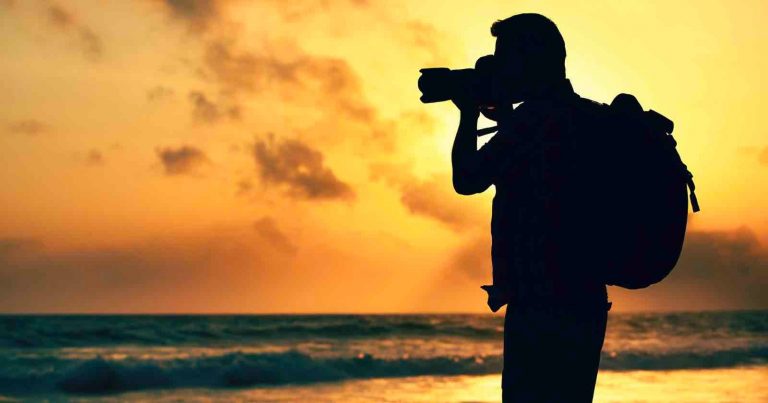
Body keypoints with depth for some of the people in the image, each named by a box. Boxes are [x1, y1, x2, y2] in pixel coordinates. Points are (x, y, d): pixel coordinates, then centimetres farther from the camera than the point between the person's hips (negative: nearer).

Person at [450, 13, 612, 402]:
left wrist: (469, 114, 7)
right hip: (584, 301, 9)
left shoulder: (533, 118, -13)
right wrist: (506, 121, 26)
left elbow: (467, 179, -6)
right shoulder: (586, 118, 15)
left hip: (541, 305, -9)